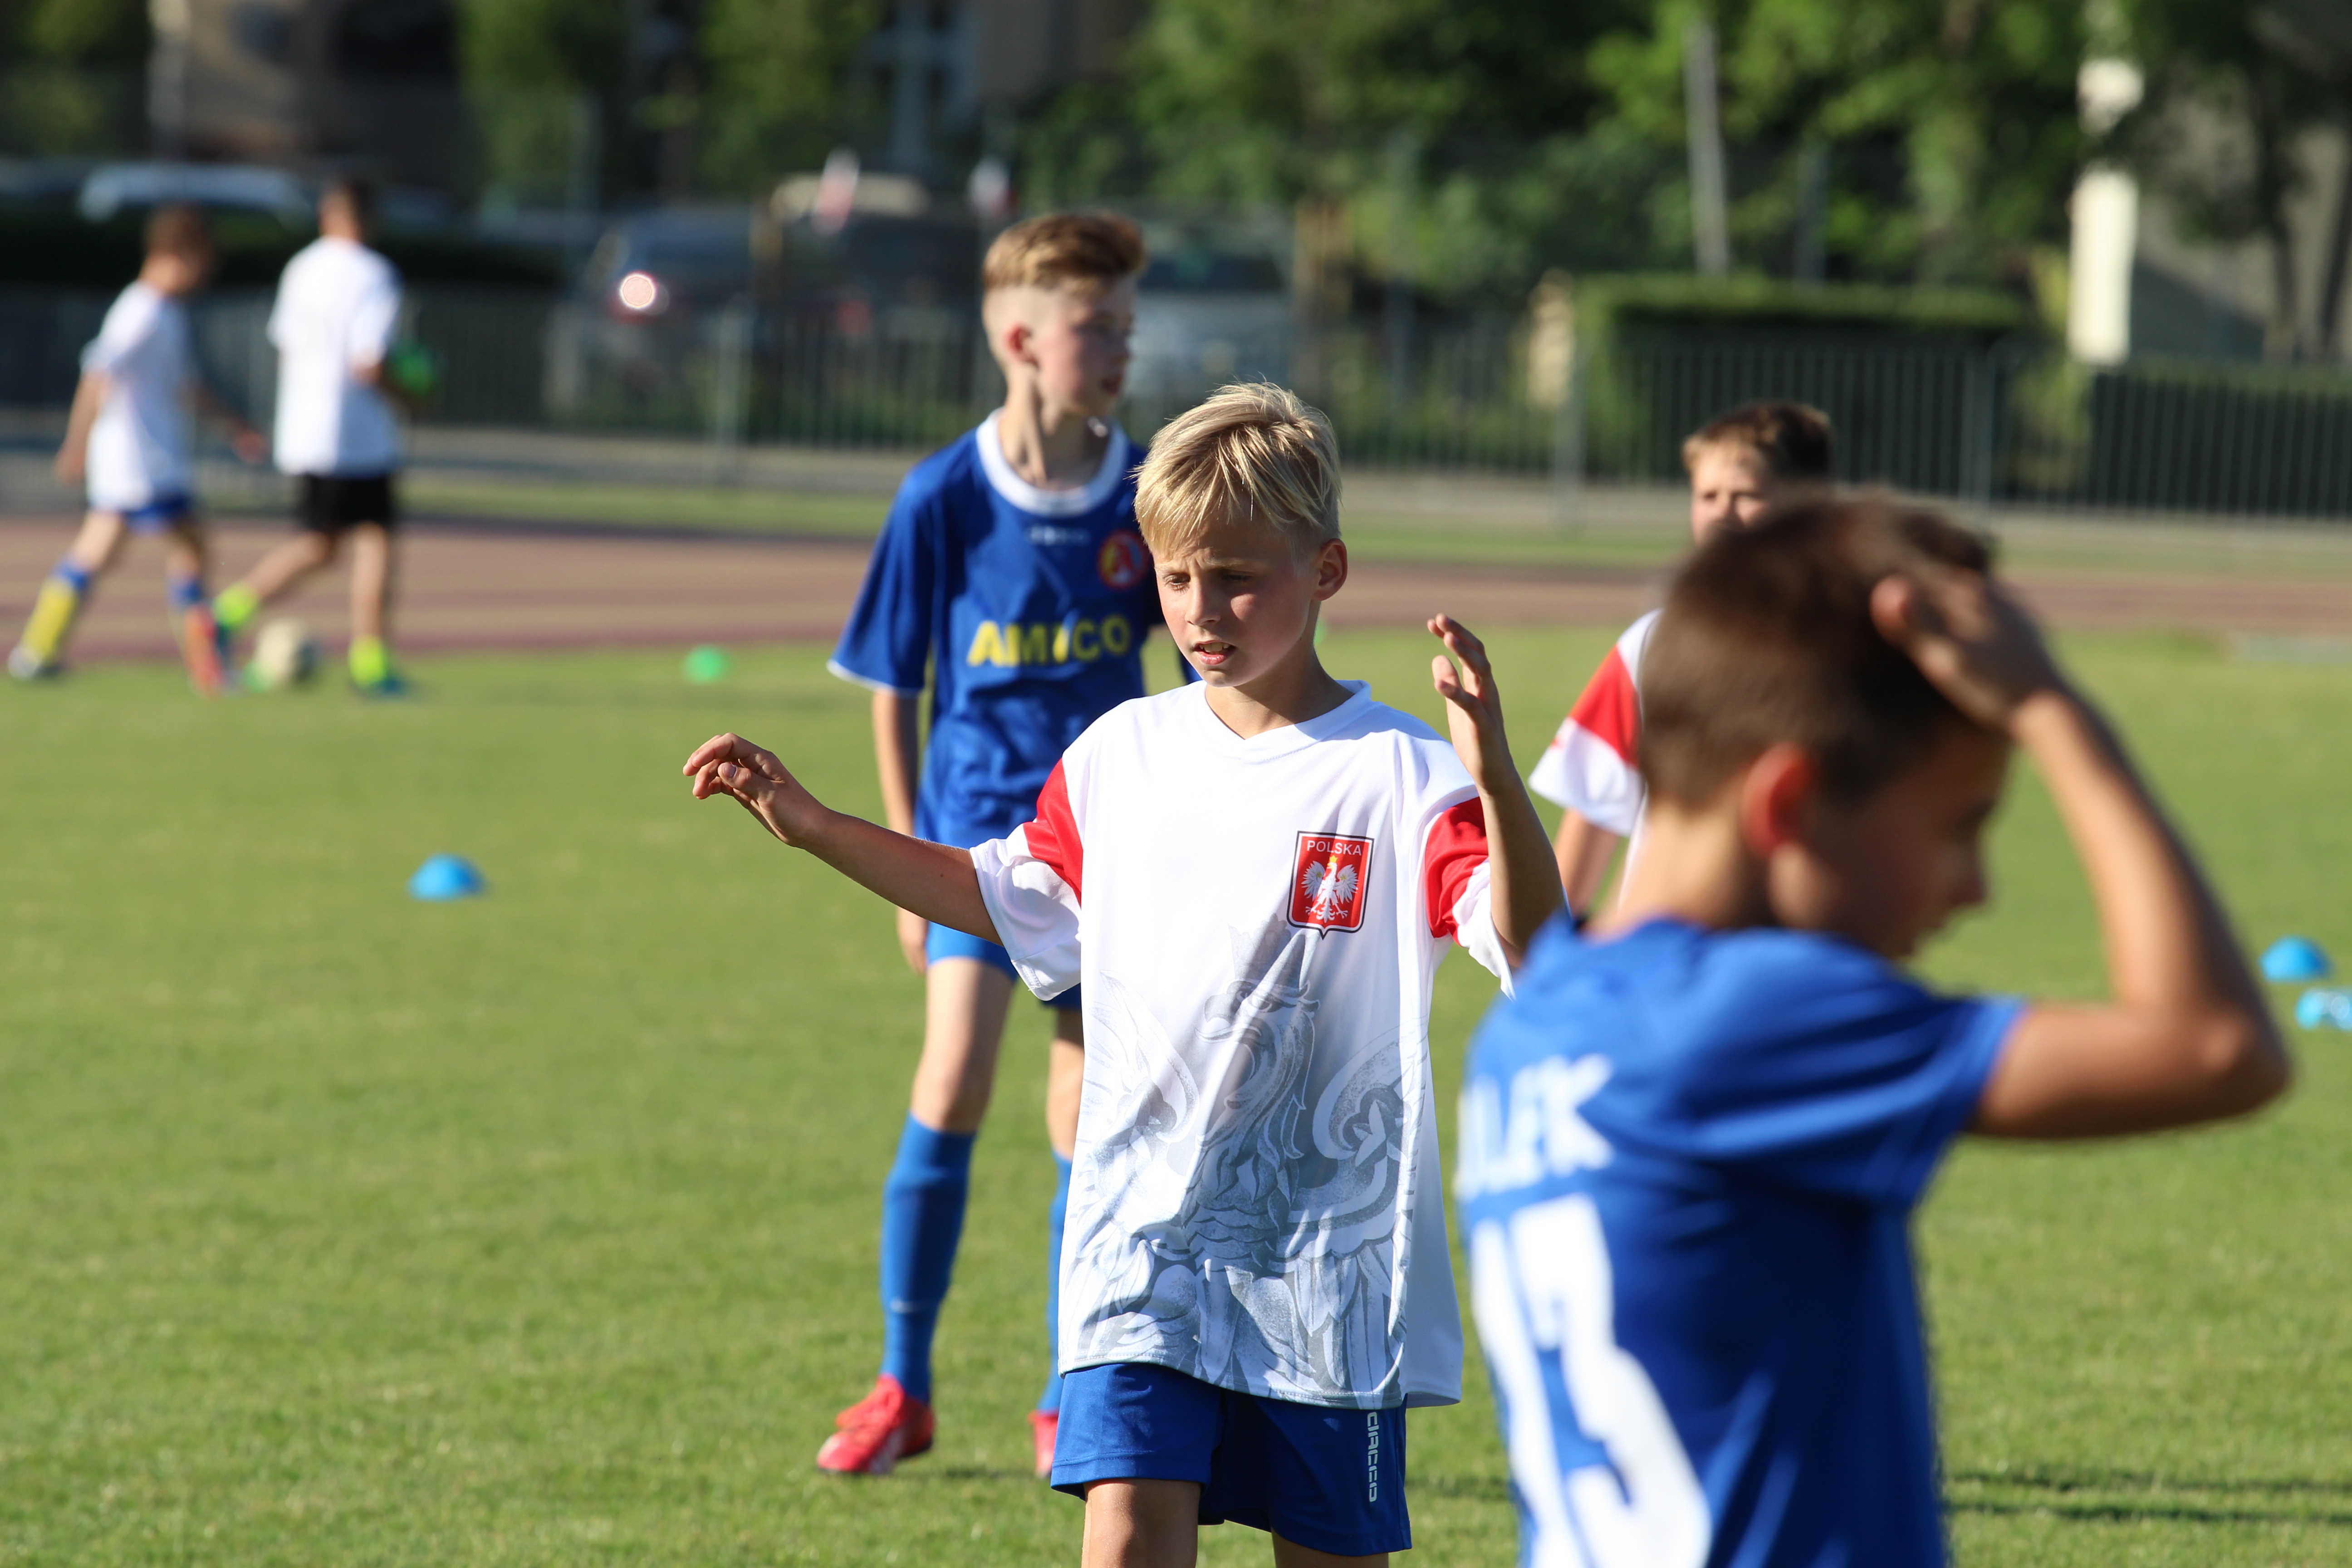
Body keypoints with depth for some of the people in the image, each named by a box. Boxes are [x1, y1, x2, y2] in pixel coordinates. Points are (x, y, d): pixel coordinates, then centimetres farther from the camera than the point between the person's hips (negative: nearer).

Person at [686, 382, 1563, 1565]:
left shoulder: (1397, 778, -10)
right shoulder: (1122, 754, 6)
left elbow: (1532, 952, -24)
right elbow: (1003, 894, 24)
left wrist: (1495, 778, -40)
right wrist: (811, 826, 17)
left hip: (1331, 1258, -3)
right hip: (1141, 1242, 3)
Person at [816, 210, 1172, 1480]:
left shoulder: (1149, 496, -2)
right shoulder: (944, 500, -7)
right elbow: (892, 691, 2)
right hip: (981, 817, -2)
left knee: (1088, 1120, 3)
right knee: (955, 1078, -14)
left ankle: (1068, 1406, 15)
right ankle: (903, 1384, 0)